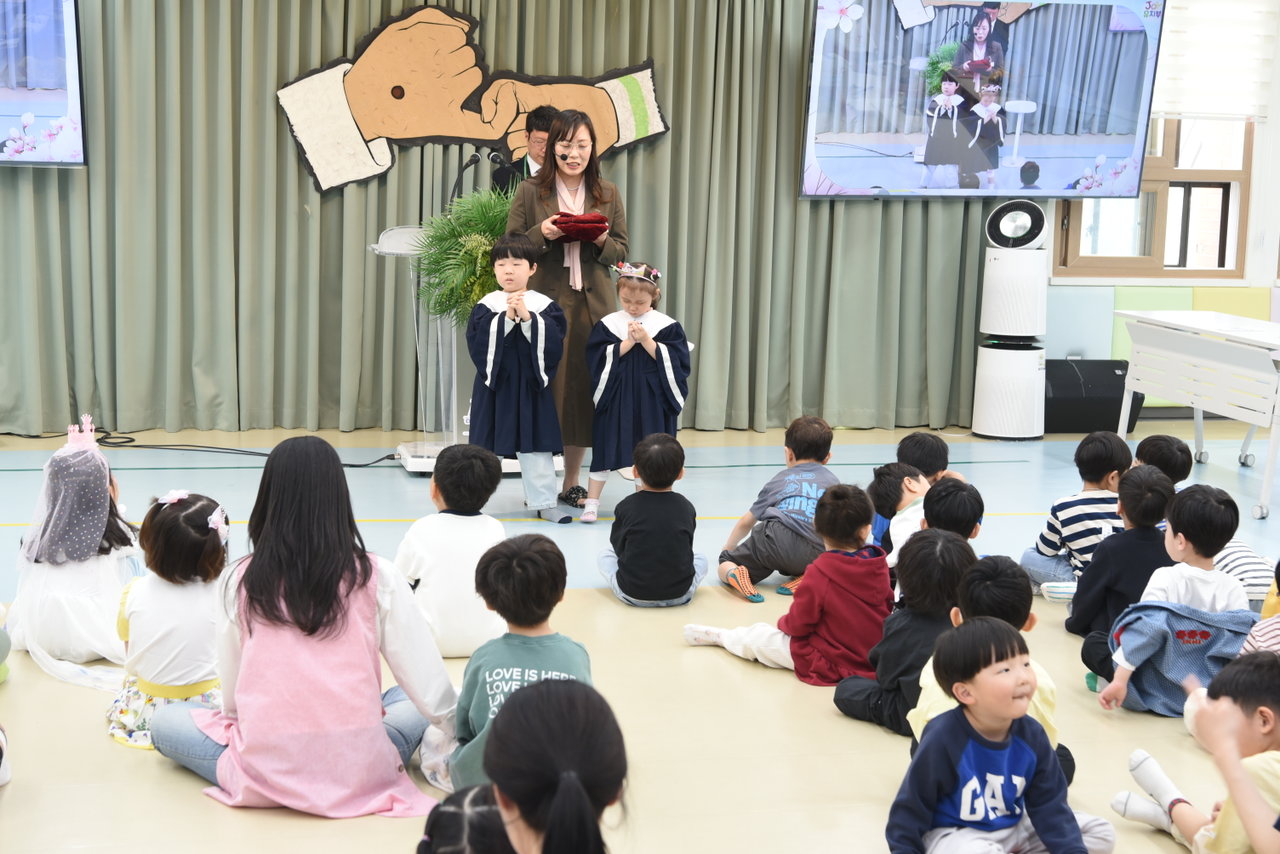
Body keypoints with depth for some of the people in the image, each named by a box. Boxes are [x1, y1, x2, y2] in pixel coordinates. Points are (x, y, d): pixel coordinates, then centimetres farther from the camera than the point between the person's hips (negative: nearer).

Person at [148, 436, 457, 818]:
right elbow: (431, 688, -2)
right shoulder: (377, 579, -5)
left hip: (264, 777, 0)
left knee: (164, 720, 22)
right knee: (410, 701, 28)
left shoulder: (238, 582, -3)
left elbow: (231, 699, 4)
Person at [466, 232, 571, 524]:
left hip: (531, 385, 0)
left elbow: (553, 343, -10)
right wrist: (506, 317, -19)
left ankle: (543, 503, 13)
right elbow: (477, 342, -12)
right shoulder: (486, 305, -1)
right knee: (486, 445, 6)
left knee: (537, 447, 4)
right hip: (494, 383, 0)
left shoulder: (544, 305, -1)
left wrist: (527, 317, -19)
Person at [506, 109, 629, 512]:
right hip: (543, 301, -3)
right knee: (542, 386, -4)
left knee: (585, 388, 5)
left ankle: (573, 482, 16)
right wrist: (542, 234, -15)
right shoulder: (530, 191, 2)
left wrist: (601, 241, -9)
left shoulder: (608, 195, 10)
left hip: (592, 305, 3)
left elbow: (621, 252, 12)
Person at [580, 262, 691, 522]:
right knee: (605, 448, 2)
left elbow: (674, 361, -9)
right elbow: (599, 358, -10)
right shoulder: (609, 324, -1)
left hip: (652, 400, 0)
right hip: (616, 396, 0)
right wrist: (629, 341, -15)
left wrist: (646, 340, -16)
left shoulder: (667, 325, -1)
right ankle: (591, 503, 9)